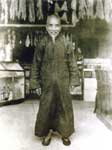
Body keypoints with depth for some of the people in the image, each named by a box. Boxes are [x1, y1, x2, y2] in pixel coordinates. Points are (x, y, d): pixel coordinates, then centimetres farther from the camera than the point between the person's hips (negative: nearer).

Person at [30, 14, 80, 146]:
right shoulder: (42, 44, -5)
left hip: (63, 82, 0)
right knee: (46, 107, 9)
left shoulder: (66, 43, -5)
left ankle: (65, 133, 29)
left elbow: (72, 63, 0)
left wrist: (74, 81, -2)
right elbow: (36, 65, 0)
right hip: (47, 83, 0)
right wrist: (36, 84, -1)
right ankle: (47, 133, 30)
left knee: (64, 107, 10)